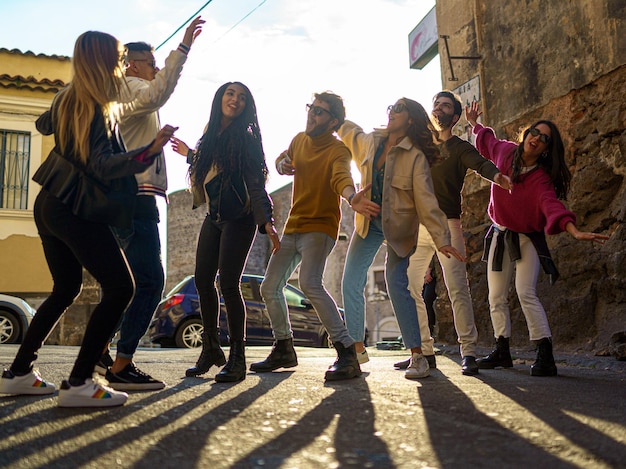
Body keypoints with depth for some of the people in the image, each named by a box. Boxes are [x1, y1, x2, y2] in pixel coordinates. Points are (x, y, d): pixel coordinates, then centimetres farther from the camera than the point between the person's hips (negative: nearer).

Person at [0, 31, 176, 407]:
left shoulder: (66, 99, 8)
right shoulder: (99, 112, -17)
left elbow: (44, 125, 28)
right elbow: (103, 166, -27)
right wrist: (149, 151, -40)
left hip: (49, 205, 9)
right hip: (75, 211, -9)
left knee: (66, 289, 19)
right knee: (120, 287, -10)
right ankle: (79, 383, -14)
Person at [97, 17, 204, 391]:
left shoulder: (120, 95, 27)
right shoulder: (129, 86, -2)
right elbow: (156, 94, -26)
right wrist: (184, 47, -29)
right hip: (135, 197, -11)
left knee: (133, 280, 17)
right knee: (151, 280, -15)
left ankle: (99, 350, 20)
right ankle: (121, 366, -17)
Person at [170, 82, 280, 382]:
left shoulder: (246, 138, -6)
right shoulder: (211, 135, 14)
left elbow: (256, 183, -14)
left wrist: (266, 221, -25)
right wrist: (190, 154, 34)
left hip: (238, 219, -7)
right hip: (213, 218, 7)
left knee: (228, 284, -14)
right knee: (203, 281, 4)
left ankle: (237, 358, -7)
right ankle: (211, 349, 16)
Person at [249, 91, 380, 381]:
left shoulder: (338, 151, -16)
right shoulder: (300, 140, 5)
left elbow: (341, 177, -36)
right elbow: (281, 159, 23)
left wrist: (352, 197, -60)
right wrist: (282, 164, -3)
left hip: (320, 227, -8)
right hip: (293, 226, 8)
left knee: (310, 284, -31)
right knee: (269, 289, 11)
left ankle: (346, 353, -27)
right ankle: (284, 350, 29)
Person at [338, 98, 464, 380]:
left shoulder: (415, 157, -15)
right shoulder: (369, 142, 1)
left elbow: (426, 200, -19)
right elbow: (347, 129, 25)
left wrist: (441, 239, -26)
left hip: (398, 227, -5)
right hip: (368, 222, 5)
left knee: (397, 285, -16)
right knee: (350, 284, 0)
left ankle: (417, 356, -8)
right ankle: (357, 348, 13)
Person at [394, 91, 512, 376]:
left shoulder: (460, 148, 6)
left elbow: (481, 163, -15)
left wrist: (496, 176, -37)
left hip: (447, 224, -5)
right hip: (417, 225, 5)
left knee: (457, 288, -11)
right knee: (409, 288, 1)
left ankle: (468, 353, -8)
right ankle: (424, 351, 8)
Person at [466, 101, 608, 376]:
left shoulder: (542, 179, -19)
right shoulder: (505, 152, -5)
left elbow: (552, 204, -37)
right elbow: (488, 142, 19)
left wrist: (574, 231, -54)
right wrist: (474, 124, 30)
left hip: (527, 239, -5)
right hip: (500, 236, 5)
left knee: (526, 293, -20)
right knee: (496, 298, 7)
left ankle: (545, 357, -15)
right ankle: (502, 352, 21)